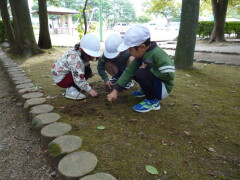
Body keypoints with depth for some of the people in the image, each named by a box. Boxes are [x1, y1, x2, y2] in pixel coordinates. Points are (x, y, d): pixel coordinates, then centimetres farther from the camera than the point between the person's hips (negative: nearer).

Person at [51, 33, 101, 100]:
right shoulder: (76, 59, -34)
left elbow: (85, 64, 14)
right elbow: (79, 79, -33)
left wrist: (90, 73, -1)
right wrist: (89, 90, -27)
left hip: (67, 73, 9)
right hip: (60, 78, -9)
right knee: (87, 71, -21)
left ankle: (72, 87, 7)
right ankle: (71, 91, -15)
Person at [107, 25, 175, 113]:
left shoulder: (158, 55, -28)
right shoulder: (142, 54, -3)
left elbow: (168, 75, -32)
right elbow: (129, 71, -6)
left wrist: (147, 69, -22)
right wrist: (115, 90, -8)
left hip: (163, 88, -8)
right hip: (154, 83, 8)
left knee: (142, 73, -31)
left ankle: (153, 101, -11)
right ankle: (146, 90, 23)